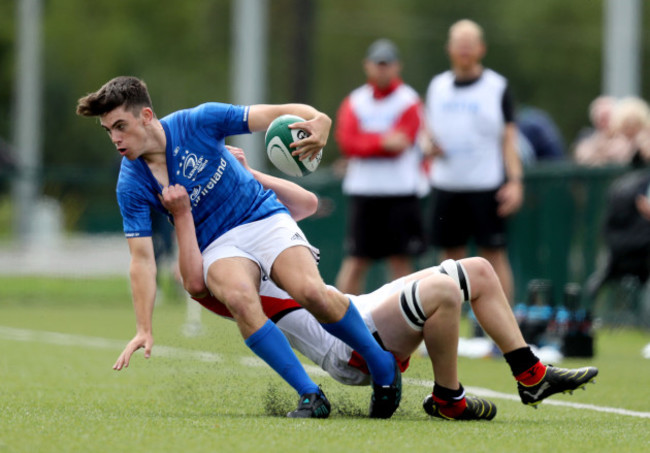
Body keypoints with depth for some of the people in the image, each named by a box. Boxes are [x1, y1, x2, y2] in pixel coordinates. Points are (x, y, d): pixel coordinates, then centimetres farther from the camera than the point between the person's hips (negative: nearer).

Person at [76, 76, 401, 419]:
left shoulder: (198, 122, -13)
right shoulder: (131, 185, -9)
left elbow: (274, 115, -10)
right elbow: (142, 259, -7)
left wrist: (318, 119, -31)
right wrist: (144, 330, -14)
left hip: (264, 217, -1)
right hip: (218, 246, 1)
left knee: (310, 292, -27)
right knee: (239, 297, -34)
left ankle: (382, 366, -3)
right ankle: (310, 396, -26)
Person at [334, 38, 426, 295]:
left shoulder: (408, 101, 1)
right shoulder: (354, 102, 10)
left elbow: (401, 142, -11)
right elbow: (347, 142, -4)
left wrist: (366, 141, -7)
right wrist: (382, 141, -15)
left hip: (401, 192, -2)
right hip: (362, 192, 2)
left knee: (401, 260, 1)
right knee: (356, 261, 0)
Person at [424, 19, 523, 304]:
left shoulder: (497, 87, 2)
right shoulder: (437, 86, 13)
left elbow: (509, 138, 0)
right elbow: (429, 129, 21)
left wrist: (515, 181, -10)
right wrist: (430, 145, -3)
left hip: (486, 185, -4)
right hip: (446, 184, 4)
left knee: (494, 255, -5)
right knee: (451, 256, 7)